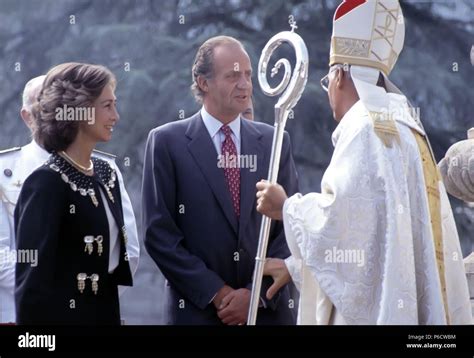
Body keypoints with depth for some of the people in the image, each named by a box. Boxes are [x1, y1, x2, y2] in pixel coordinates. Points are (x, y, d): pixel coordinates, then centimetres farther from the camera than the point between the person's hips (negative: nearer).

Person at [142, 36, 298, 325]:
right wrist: (217, 293, -11)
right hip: (197, 310, -2)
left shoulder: (274, 142, 6)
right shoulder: (166, 142, -1)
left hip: (269, 309, 2)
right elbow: (159, 232, -5)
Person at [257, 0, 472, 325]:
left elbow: (340, 218, -20)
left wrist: (287, 207, -2)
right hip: (399, 301, 9)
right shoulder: (401, 126, 18)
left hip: (374, 307, -9)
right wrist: (294, 266, 25)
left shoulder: (365, 127, -11)